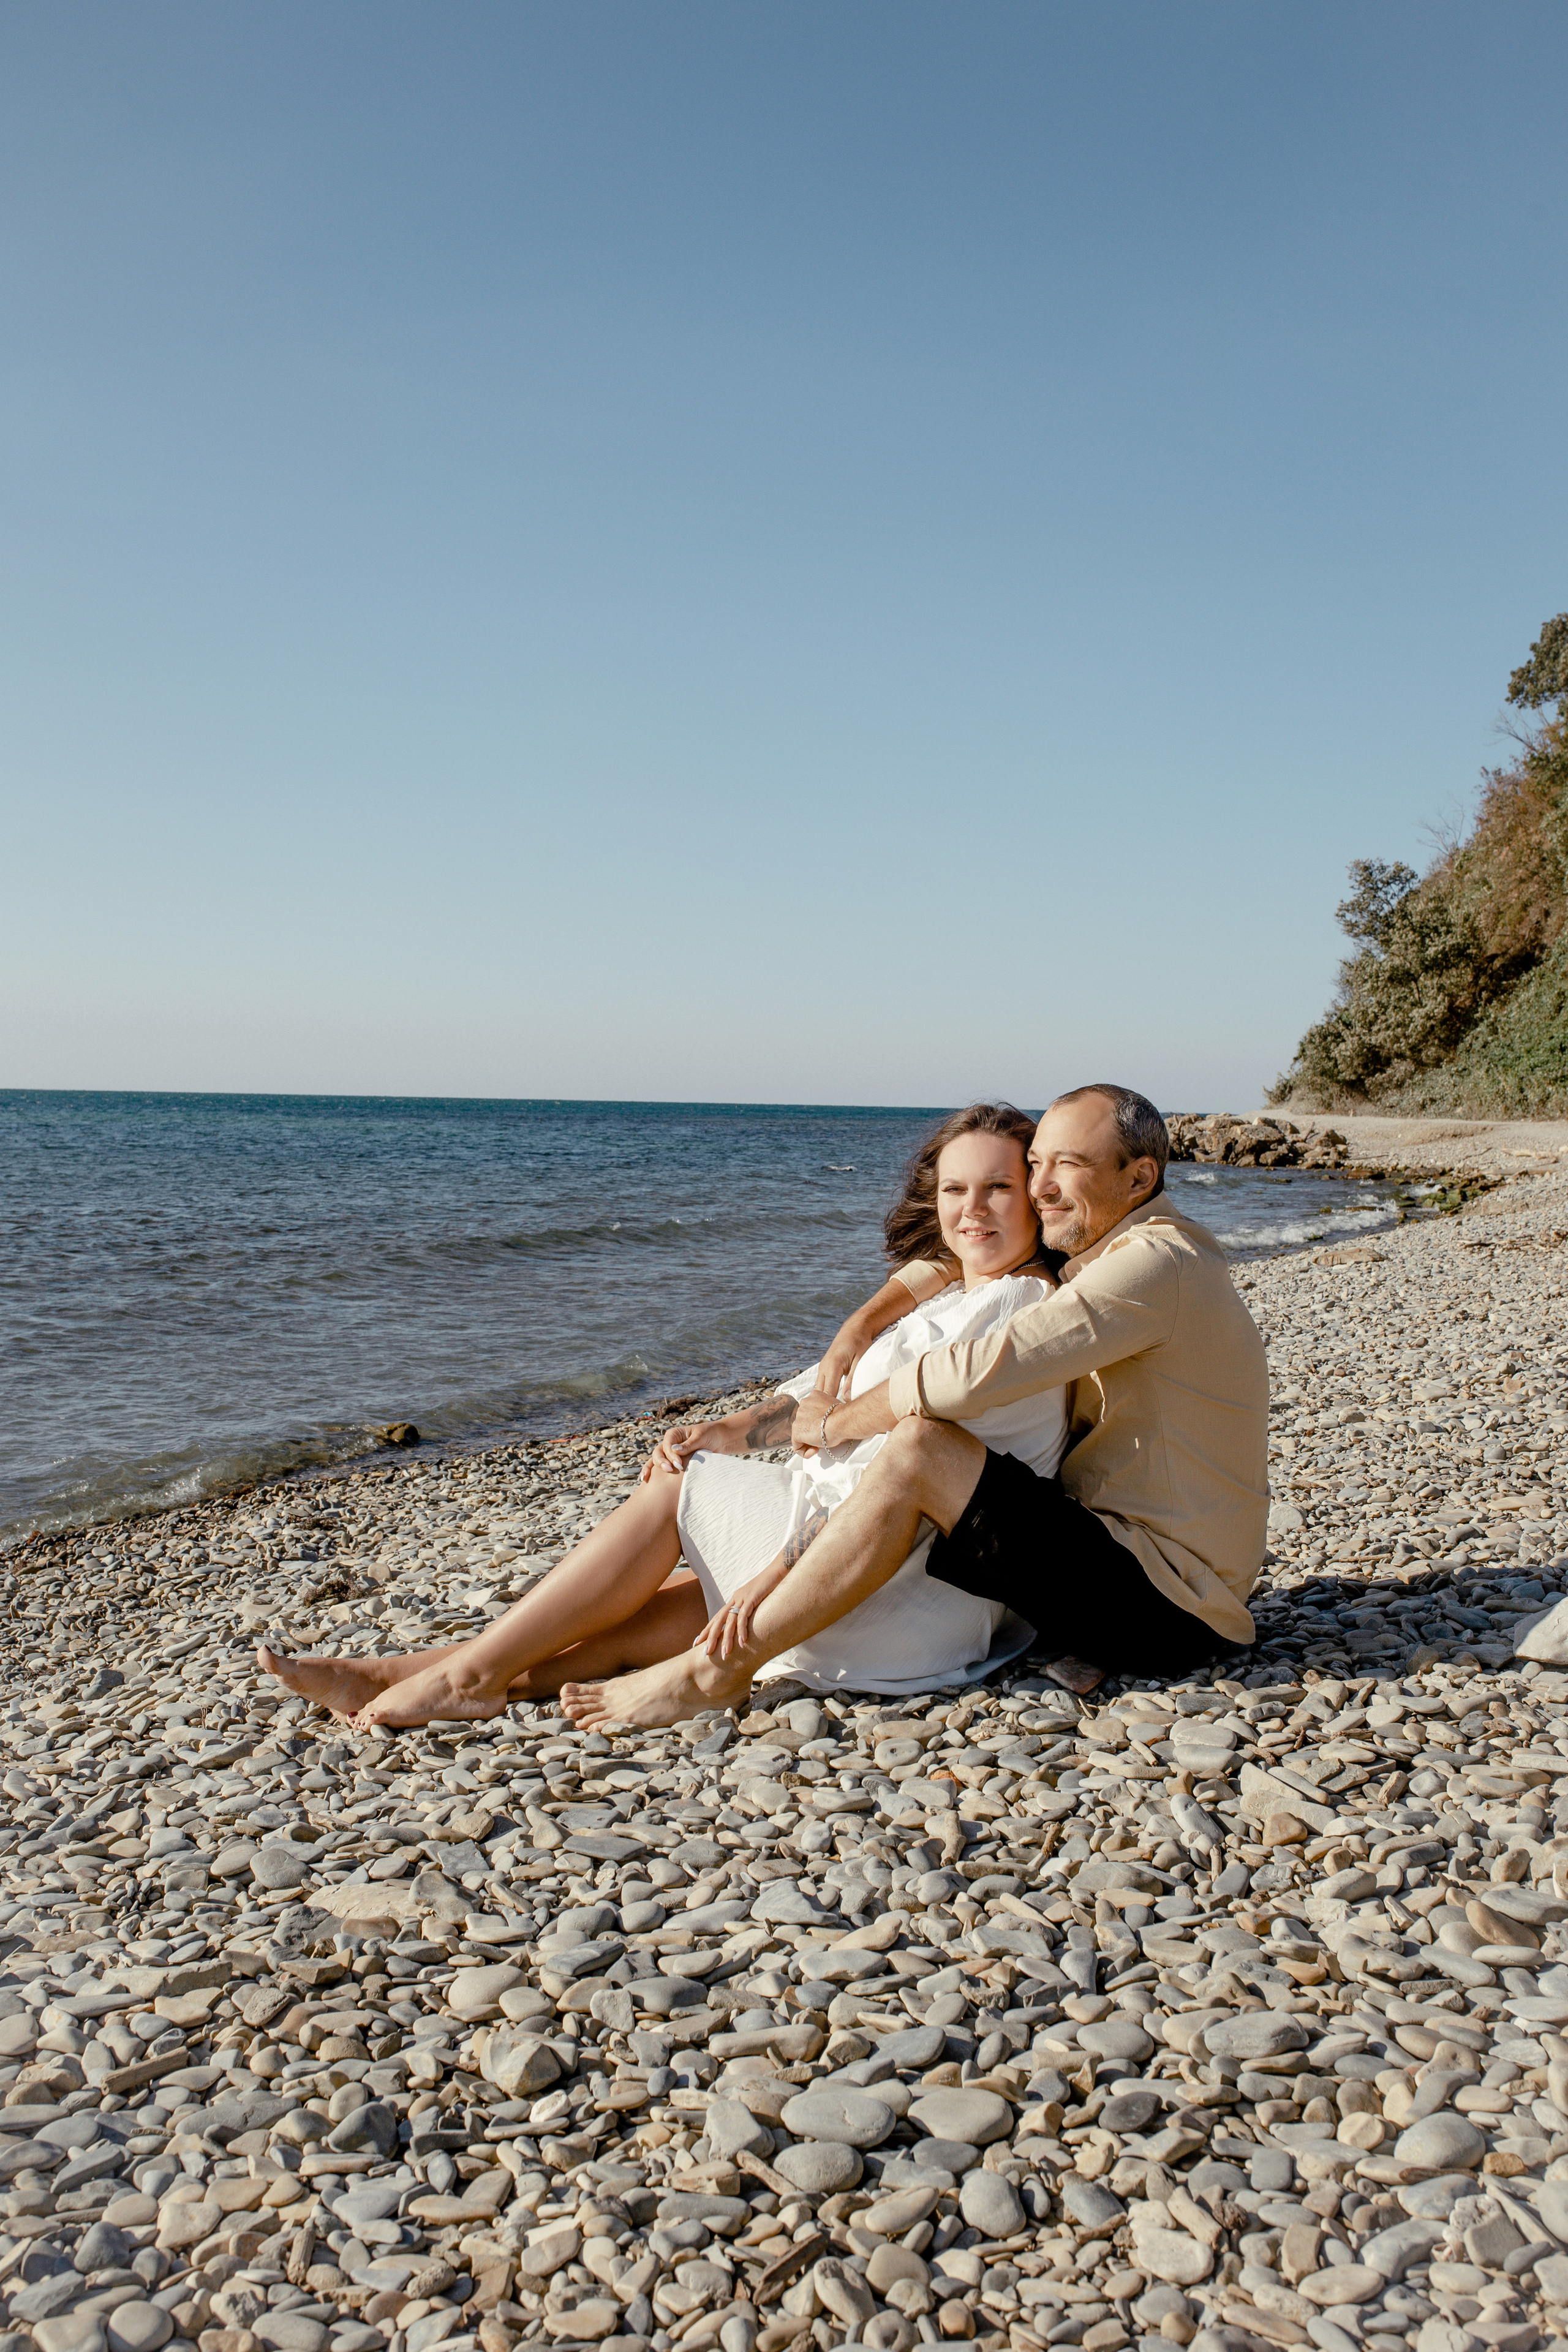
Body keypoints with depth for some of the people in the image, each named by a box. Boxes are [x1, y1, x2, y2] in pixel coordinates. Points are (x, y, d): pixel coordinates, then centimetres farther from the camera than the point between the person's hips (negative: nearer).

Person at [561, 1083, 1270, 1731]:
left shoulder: (1155, 1262, -19)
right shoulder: (1098, 1257, 13)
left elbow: (973, 1375, -27)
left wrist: (836, 1422, -11)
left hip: (1160, 1608, -10)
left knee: (920, 1450, -24)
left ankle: (720, 1668, -16)